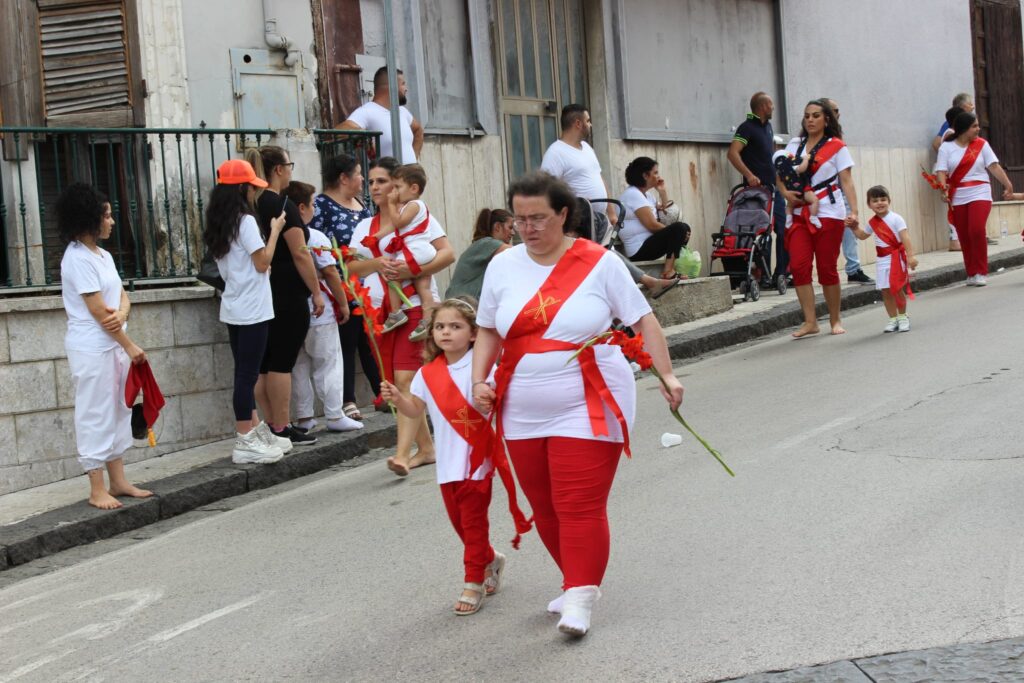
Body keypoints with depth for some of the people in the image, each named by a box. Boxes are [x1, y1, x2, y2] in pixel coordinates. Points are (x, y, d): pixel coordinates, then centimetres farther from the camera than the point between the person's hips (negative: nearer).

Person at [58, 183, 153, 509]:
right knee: (95, 416, -3)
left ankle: (118, 482, 19)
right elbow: (98, 311, -17)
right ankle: (97, 490, 3)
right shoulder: (77, 258, -15)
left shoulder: (103, 255, 13)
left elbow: (122, 296, 10)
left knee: (118, 412, 12)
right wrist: (130, 346, -11)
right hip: (92, 349, -9)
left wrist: (122, 314, -14)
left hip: (114, 345, 9)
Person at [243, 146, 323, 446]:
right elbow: (300, 254, -14)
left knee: (263, 363, 9)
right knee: (282, 363, -4)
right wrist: (316, 292, -9)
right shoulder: (282, 205, -12)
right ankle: (282, 430, -1)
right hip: (287, 295, -8)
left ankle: (271, 426, 14)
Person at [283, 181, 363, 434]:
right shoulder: (315, 237, -13)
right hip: (319, 313, -5)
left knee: (298, 366, 12)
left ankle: (303, 417, 15)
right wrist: (343, 303, -3)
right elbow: (330, 273, -13)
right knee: (328, 365, 3)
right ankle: (335, 416, 5)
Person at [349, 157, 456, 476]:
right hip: (380, 310, 6)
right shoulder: (365, 226, 16)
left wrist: (413, 270, -23)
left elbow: (448, 253, -10)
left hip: (415, 306, -6)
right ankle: (425, 447, 18)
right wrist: (377, 263, -14)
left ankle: (403, 453, -23)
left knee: (406, 379, -16)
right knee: (394, 384, 7)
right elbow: (352, 267, 6)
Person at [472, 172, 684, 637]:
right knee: (545, 509, 10)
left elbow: (643, 320, -1)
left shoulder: (598, 263, -5)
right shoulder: (502, 267, 5)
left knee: (581, 507, -10)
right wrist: (480, 380, 1)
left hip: (587, 408, -4)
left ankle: (579, 601, -4)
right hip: (523, 415, 4)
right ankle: (578, 581, 29)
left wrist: (666, 375, -8)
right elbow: (488, 331, 15)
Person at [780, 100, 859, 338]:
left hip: (828, 213, -3)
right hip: (800, 213, 3)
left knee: (827, 268, 1)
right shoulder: (794, 145, 11)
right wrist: (785, 192, -7)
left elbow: (847, 182, -5)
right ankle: (810, 322, -4)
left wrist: (854, 211, -17)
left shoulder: (836, 147, 1)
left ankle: (835, 320, 16)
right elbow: (779, 173, 15)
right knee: (799, 265, -9)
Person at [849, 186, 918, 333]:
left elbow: (905, 237, -17)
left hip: (896, 257, -6)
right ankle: (893, 319, 16)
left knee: (897, 288, -4)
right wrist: (854, 228, 8)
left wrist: (910, 255, -25)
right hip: (882, 260, 6)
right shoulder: (872, 223, 8)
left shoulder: (895, 218, -10)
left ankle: (902, 316, 13)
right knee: (885, 291, 6)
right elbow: (862, 236, 26)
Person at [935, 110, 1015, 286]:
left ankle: (981, 272, -5)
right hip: (957, 198, 1)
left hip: (979, 195, -1)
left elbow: (994, 166, 1)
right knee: (964, 237, 4)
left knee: (977, 231, -18)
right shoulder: (946, 147, 1)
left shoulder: (981, 144, 4)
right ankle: (971, 274, 16)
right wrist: (943, 187, -24)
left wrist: (1007, 185, -4)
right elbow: (941, 171, -7)